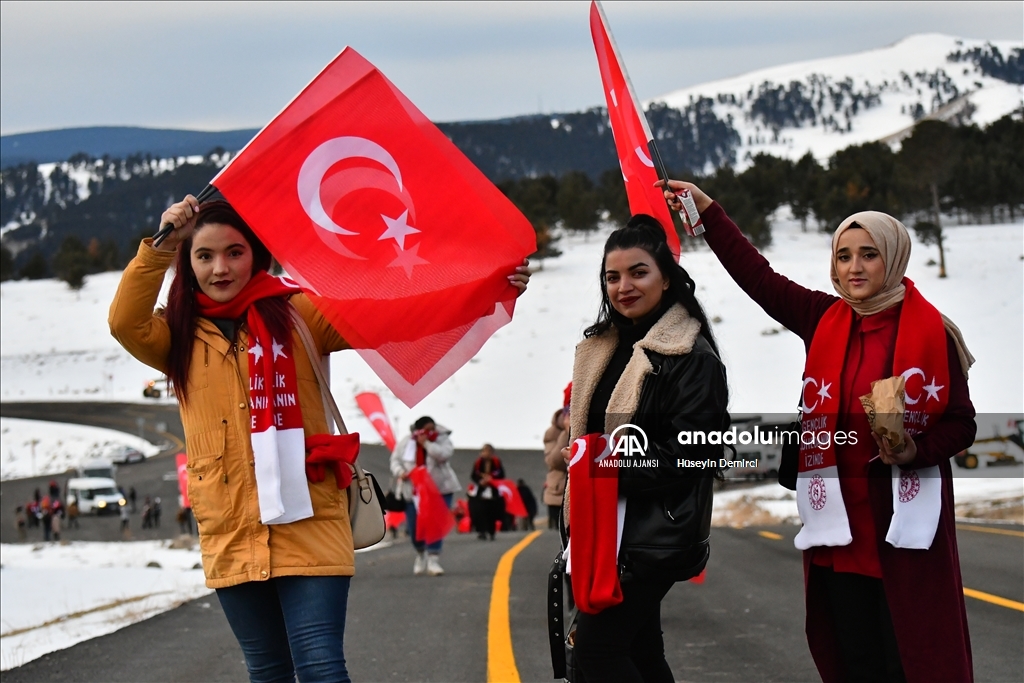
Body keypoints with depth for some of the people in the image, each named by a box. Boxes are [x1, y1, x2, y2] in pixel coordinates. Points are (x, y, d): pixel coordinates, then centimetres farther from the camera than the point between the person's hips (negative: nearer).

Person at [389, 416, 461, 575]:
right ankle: (421, 553, 34)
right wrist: (400, 472, -12)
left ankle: (433, 560, -11)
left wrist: (426, 443, -22)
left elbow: (445, 454, -22)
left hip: (439, 489, -2)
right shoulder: (406, 442, 3)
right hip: (413, 490, 2)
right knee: (414, 527, 6)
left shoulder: (442, 439, -3)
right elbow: (395, 459, 8)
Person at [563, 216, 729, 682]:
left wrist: (613, 468, -18)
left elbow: (689, 453, -18)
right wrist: (579, 459, 8)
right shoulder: (602, 350, 13)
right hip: (604, 527, 8)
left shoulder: (692, 358, -11)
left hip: (653, 534, -8)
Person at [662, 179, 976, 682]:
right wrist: (706, 208, 14)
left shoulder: (930, 332, -4)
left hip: (904, 524, -4)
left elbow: (961, 423, -1)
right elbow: (757, 275, 14)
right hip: (839, 524, 4)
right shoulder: (823, 321, 8)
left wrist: (916, 451, -19)